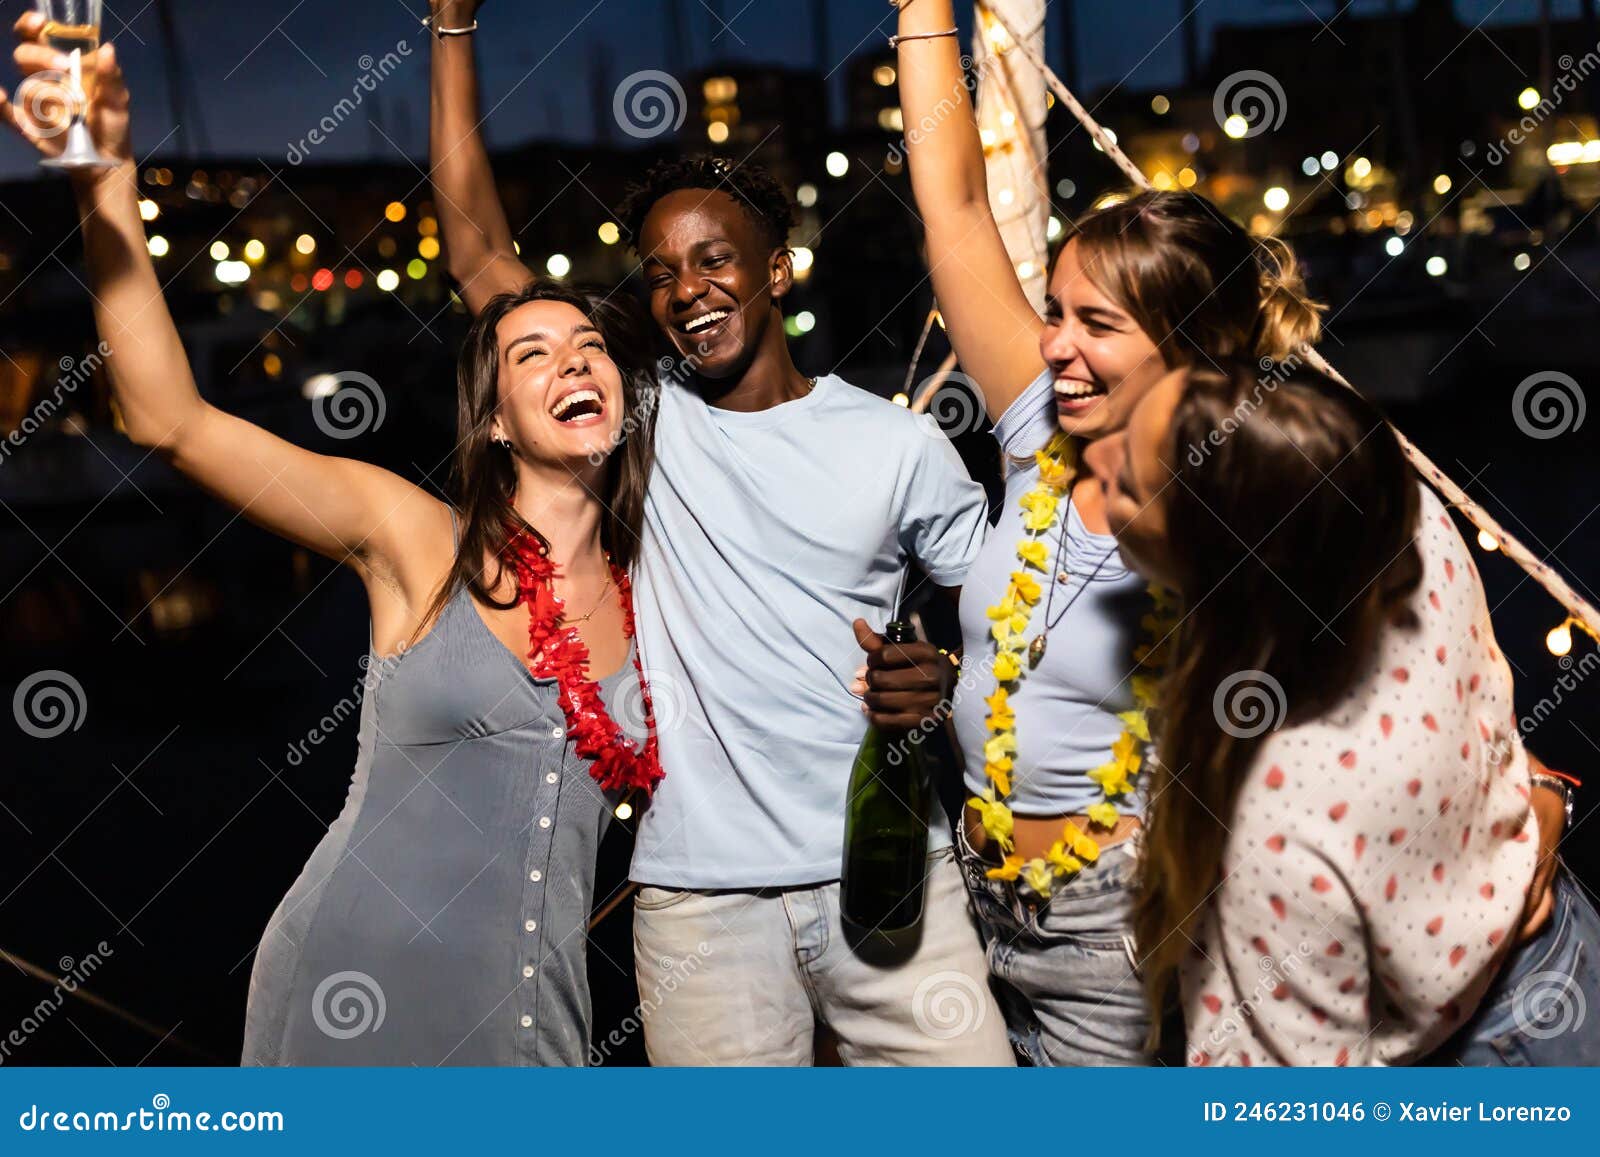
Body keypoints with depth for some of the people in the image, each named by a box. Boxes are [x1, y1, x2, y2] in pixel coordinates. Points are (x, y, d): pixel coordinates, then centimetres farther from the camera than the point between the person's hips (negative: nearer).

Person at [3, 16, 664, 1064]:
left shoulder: (651, 592, 4)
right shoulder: (419, 542, -6)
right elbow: (171, 420, -13)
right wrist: (108, 182, -21)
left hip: (529, 1026, 3)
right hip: (348, 1005, -3)